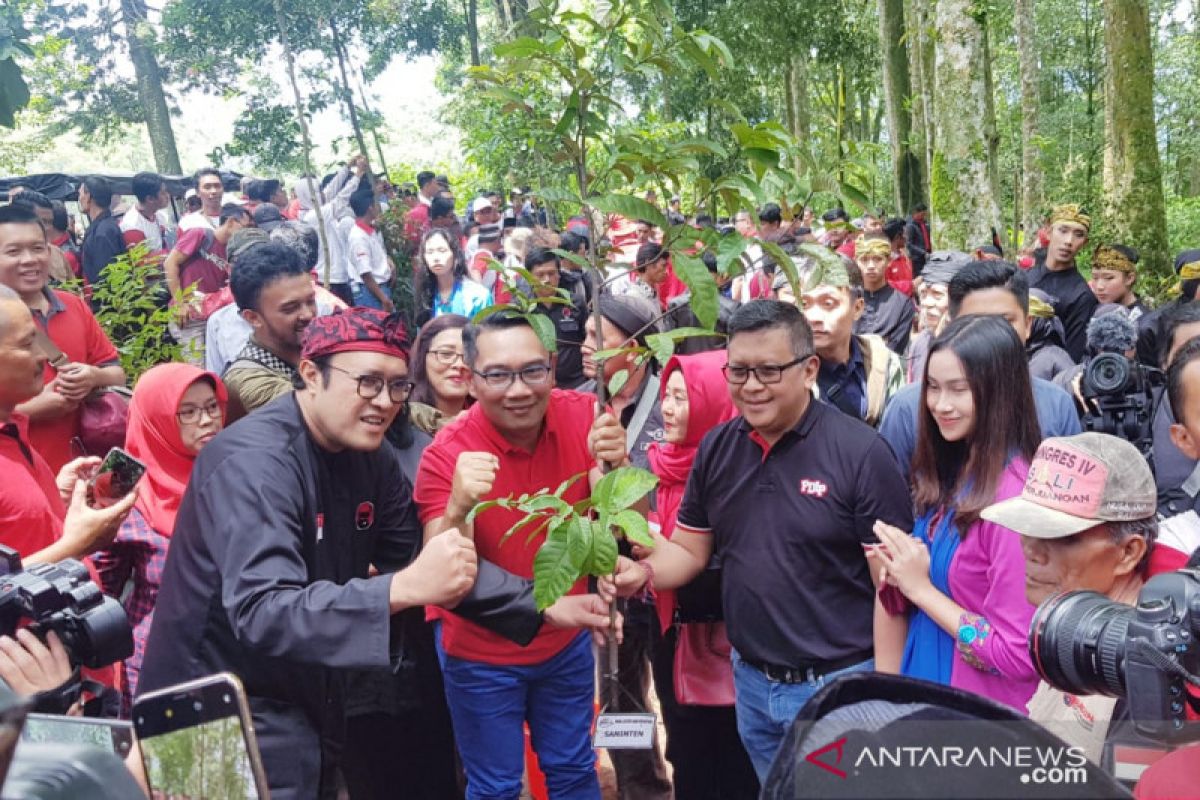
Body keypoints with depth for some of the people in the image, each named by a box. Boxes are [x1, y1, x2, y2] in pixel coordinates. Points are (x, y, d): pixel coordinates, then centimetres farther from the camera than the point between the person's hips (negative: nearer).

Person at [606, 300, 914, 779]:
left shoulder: (860, 452, -16)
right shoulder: (716, 448, 0)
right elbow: (688, 549, 7)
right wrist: (644, 572, -13)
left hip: (839, 686, -5)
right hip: (750, 681, 5)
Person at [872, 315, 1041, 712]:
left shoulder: (1016, 497, -23)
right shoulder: (949, 475, 1)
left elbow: (1019, 656, -23)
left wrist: (920, 587, -19)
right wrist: (897, 572, -10)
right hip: (928, 690, 7)